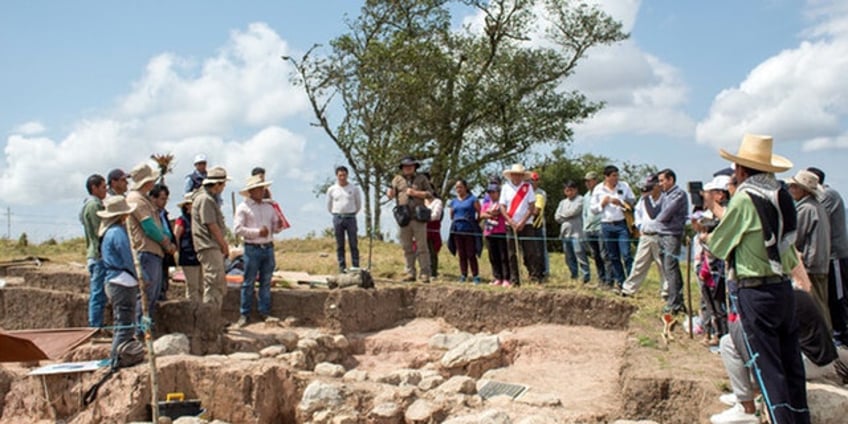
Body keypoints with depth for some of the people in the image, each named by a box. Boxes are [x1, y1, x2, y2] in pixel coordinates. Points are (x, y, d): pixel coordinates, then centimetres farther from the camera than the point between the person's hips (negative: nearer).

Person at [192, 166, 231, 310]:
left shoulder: (209, 198, 18)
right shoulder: (205, 199, -14)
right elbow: (212, 226, -16)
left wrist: (224, 244, 17)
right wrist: (224, 245, -8)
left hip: (214, 247, 11)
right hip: (209, 247, -11)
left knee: (220, 285, 14)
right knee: (214, 283, -10)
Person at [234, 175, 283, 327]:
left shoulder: (269, 207, 15)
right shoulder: (243, 207, -2)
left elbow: (275, 228, 17)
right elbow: (238, 228, -11)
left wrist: (279, 226, -7)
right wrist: (257, 232, -16)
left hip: (268, 247, 5)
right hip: (252, 249, -5)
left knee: (266, 282, 9)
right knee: (249, 283, 0)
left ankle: (265, 312, 16)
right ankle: (244, 314, 7)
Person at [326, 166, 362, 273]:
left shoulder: (354, 189, 2)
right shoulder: (331, 190, 5)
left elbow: (359, 205, 13)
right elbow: (329, 207, 16)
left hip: (350, 218, -1)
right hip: (337, 219, 1)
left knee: (354, 244, -2)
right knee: (340, 245, 3)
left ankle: (356, 267, 0)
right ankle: (342, 267, 7)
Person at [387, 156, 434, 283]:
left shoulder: (422, 178, 8)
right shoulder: (397, 179, 13)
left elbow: (430, 193, 3)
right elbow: (392, 194, 7)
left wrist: (415, 193, -10)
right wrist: (390, 193, -17)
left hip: (418, 217, -2)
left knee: (422, 246, -3)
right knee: (407, 247, 6)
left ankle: (425, 274, 0)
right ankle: (410, 273, 14)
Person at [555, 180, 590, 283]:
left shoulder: (580, 199, 2)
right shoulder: (563, 202, 20)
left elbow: (574, 211, -12)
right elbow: (557, 217, 11)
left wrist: (563, 215, 5)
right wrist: (569, 216, -3)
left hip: (577, 233, -6)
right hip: (565, 233, 6)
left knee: (580, 255, -13)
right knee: (569, 257, 9)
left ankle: (585, 276, -12)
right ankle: (574, 276, 18)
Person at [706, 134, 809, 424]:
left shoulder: (744, 199, -13)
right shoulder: (782, 197, 6)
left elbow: (719, 244, -4)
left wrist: (707, 237, 17)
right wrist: (725, 217, 27)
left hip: (756, 293, -7)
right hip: (784, 288, 7)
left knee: (767, 366, -2)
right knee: (791, 362, 13)